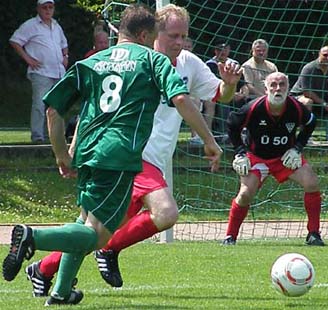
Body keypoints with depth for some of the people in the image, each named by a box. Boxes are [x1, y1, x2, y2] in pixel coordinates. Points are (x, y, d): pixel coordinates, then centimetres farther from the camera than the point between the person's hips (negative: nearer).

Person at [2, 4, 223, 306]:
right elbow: (180, 99, -8)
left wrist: (62, 155, 25)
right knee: (96, 235, -7)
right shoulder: (153, 59, 8)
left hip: (87, 153, 6)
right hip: (120, 156, -6)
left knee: (86, 222, 26)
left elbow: (53, 109, 15)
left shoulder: (89, 63, 19)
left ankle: (61, 291, 20)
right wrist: (209, 140, -3)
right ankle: (33, 237, -30)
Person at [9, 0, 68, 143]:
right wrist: (27, 59, -11)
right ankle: (37, 135, -17)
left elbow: (64, 44, 36)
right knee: (40, 103, -16)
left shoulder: (57, 27, 19)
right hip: (41, 72, -7)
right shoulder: (30, 25, -2)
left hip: (59, 72, 7)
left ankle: (49, 133, 16)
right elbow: (14, 41, -5)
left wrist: (65, 56, 16)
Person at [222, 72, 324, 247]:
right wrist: (240, 152, -9)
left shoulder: (296, 109, -18)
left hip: (285, 157, 2)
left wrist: (297, 148, -3)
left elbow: (310, 124, 5)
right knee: (246, 193, -20)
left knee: (312, 183, -15)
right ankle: (230, 237, -2)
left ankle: (313, 235, -3)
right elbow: (232, 125, -6)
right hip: (256, 157, -2)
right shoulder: (254, 108, -24)